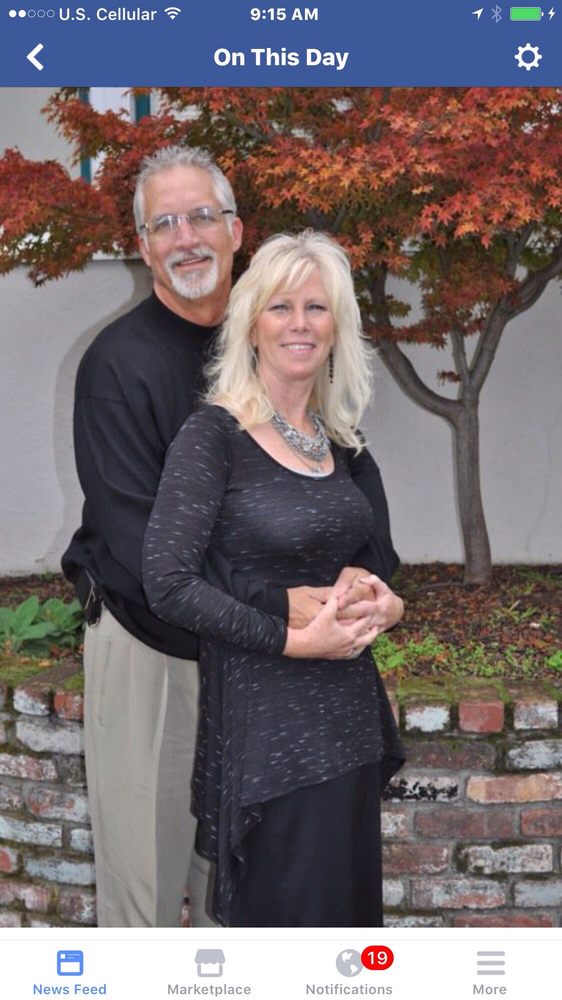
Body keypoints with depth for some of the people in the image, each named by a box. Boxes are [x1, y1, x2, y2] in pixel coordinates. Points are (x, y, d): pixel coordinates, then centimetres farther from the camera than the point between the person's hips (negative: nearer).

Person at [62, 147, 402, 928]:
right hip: (149, 644, -4)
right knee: (145, 856, 6)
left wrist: (366, 573, -19)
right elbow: (138, 540, -24)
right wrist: (279, 604, -31)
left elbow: (356, 466, 1)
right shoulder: (119, 363, -15)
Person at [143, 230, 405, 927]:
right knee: (289, 917, 1)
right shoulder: (213, 435, -11)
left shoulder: (336, 440, 10)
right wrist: (293, 639, -18)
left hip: (350, 712, 7)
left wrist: (381, 597, 2)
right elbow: (169, 583, -18)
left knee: (350, 903, 17)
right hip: (265, 721, -7)